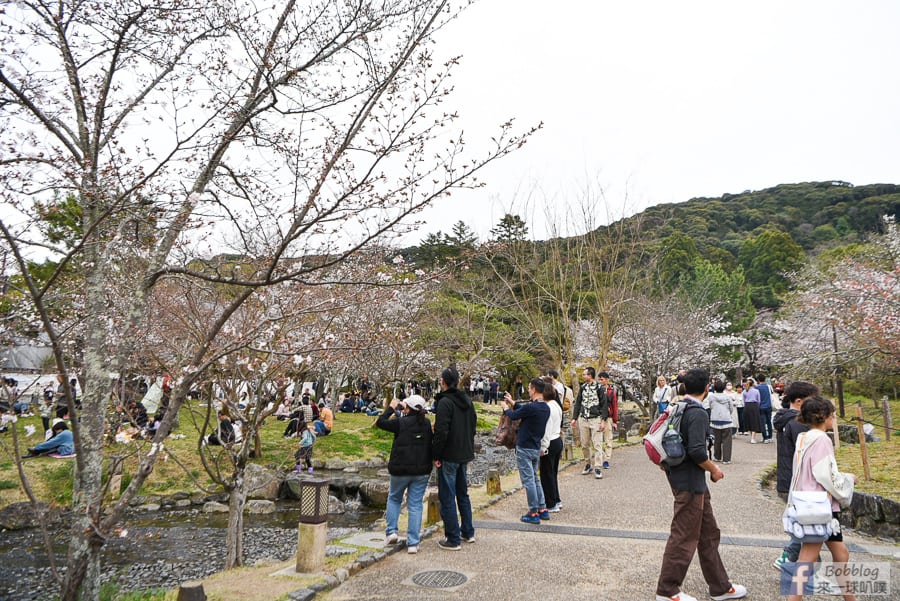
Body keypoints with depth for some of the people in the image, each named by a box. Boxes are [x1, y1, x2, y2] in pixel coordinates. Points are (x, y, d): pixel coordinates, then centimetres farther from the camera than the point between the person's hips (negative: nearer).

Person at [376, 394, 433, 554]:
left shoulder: (401, 423, -13)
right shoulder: (427, 424, 0)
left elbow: (380, 422, -3)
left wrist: (391, 408, 9)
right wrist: (400, 409, 22)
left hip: (401, 469, -3)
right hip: (422, 470, 3)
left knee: (394, 499, 21)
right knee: (415, 505, 6)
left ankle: (391, 531, 12)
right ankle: (413, 543, 5)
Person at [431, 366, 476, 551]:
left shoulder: (445, 402, -18)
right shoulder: (467, 401, 7)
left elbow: (441, 432, -23)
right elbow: (472, 426, 14)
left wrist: (435, 456, -13)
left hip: (449, 456, -8)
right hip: (465, 454, 8)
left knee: (447, 497, 2)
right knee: (463, 493, 21)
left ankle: (453, 539, 7)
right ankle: (468, 532, 30)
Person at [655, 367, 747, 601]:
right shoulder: (698, 413, -20)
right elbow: (697, 451, -27)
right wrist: (714, 469, -10)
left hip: (680, 475, 10)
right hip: (690, 481, -10)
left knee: (709, 532, 19)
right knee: (684, 537, 2)